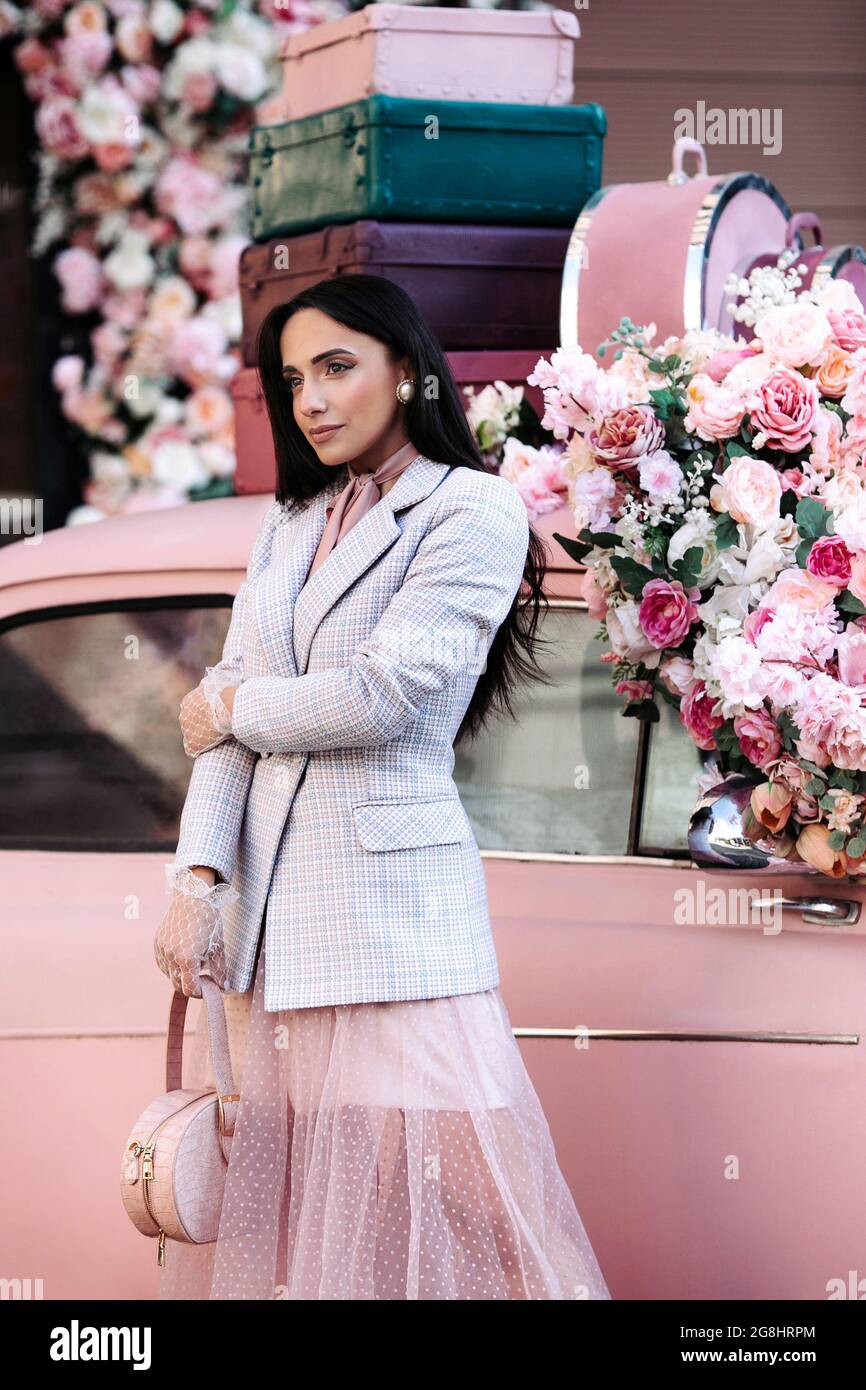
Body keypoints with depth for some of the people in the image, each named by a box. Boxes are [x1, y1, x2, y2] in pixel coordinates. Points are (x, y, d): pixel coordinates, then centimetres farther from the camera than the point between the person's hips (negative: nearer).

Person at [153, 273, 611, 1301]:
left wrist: (238, 708, 3)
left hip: (391, 897, -6)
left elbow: (383, 694, -13)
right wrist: (196, 881, -3)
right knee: (269, 1171, 4)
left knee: (413, 1173, -8)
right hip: (265, 905, 6)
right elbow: (223, 708, 9)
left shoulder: (475, 512, -2)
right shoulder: (289, 524, 18)